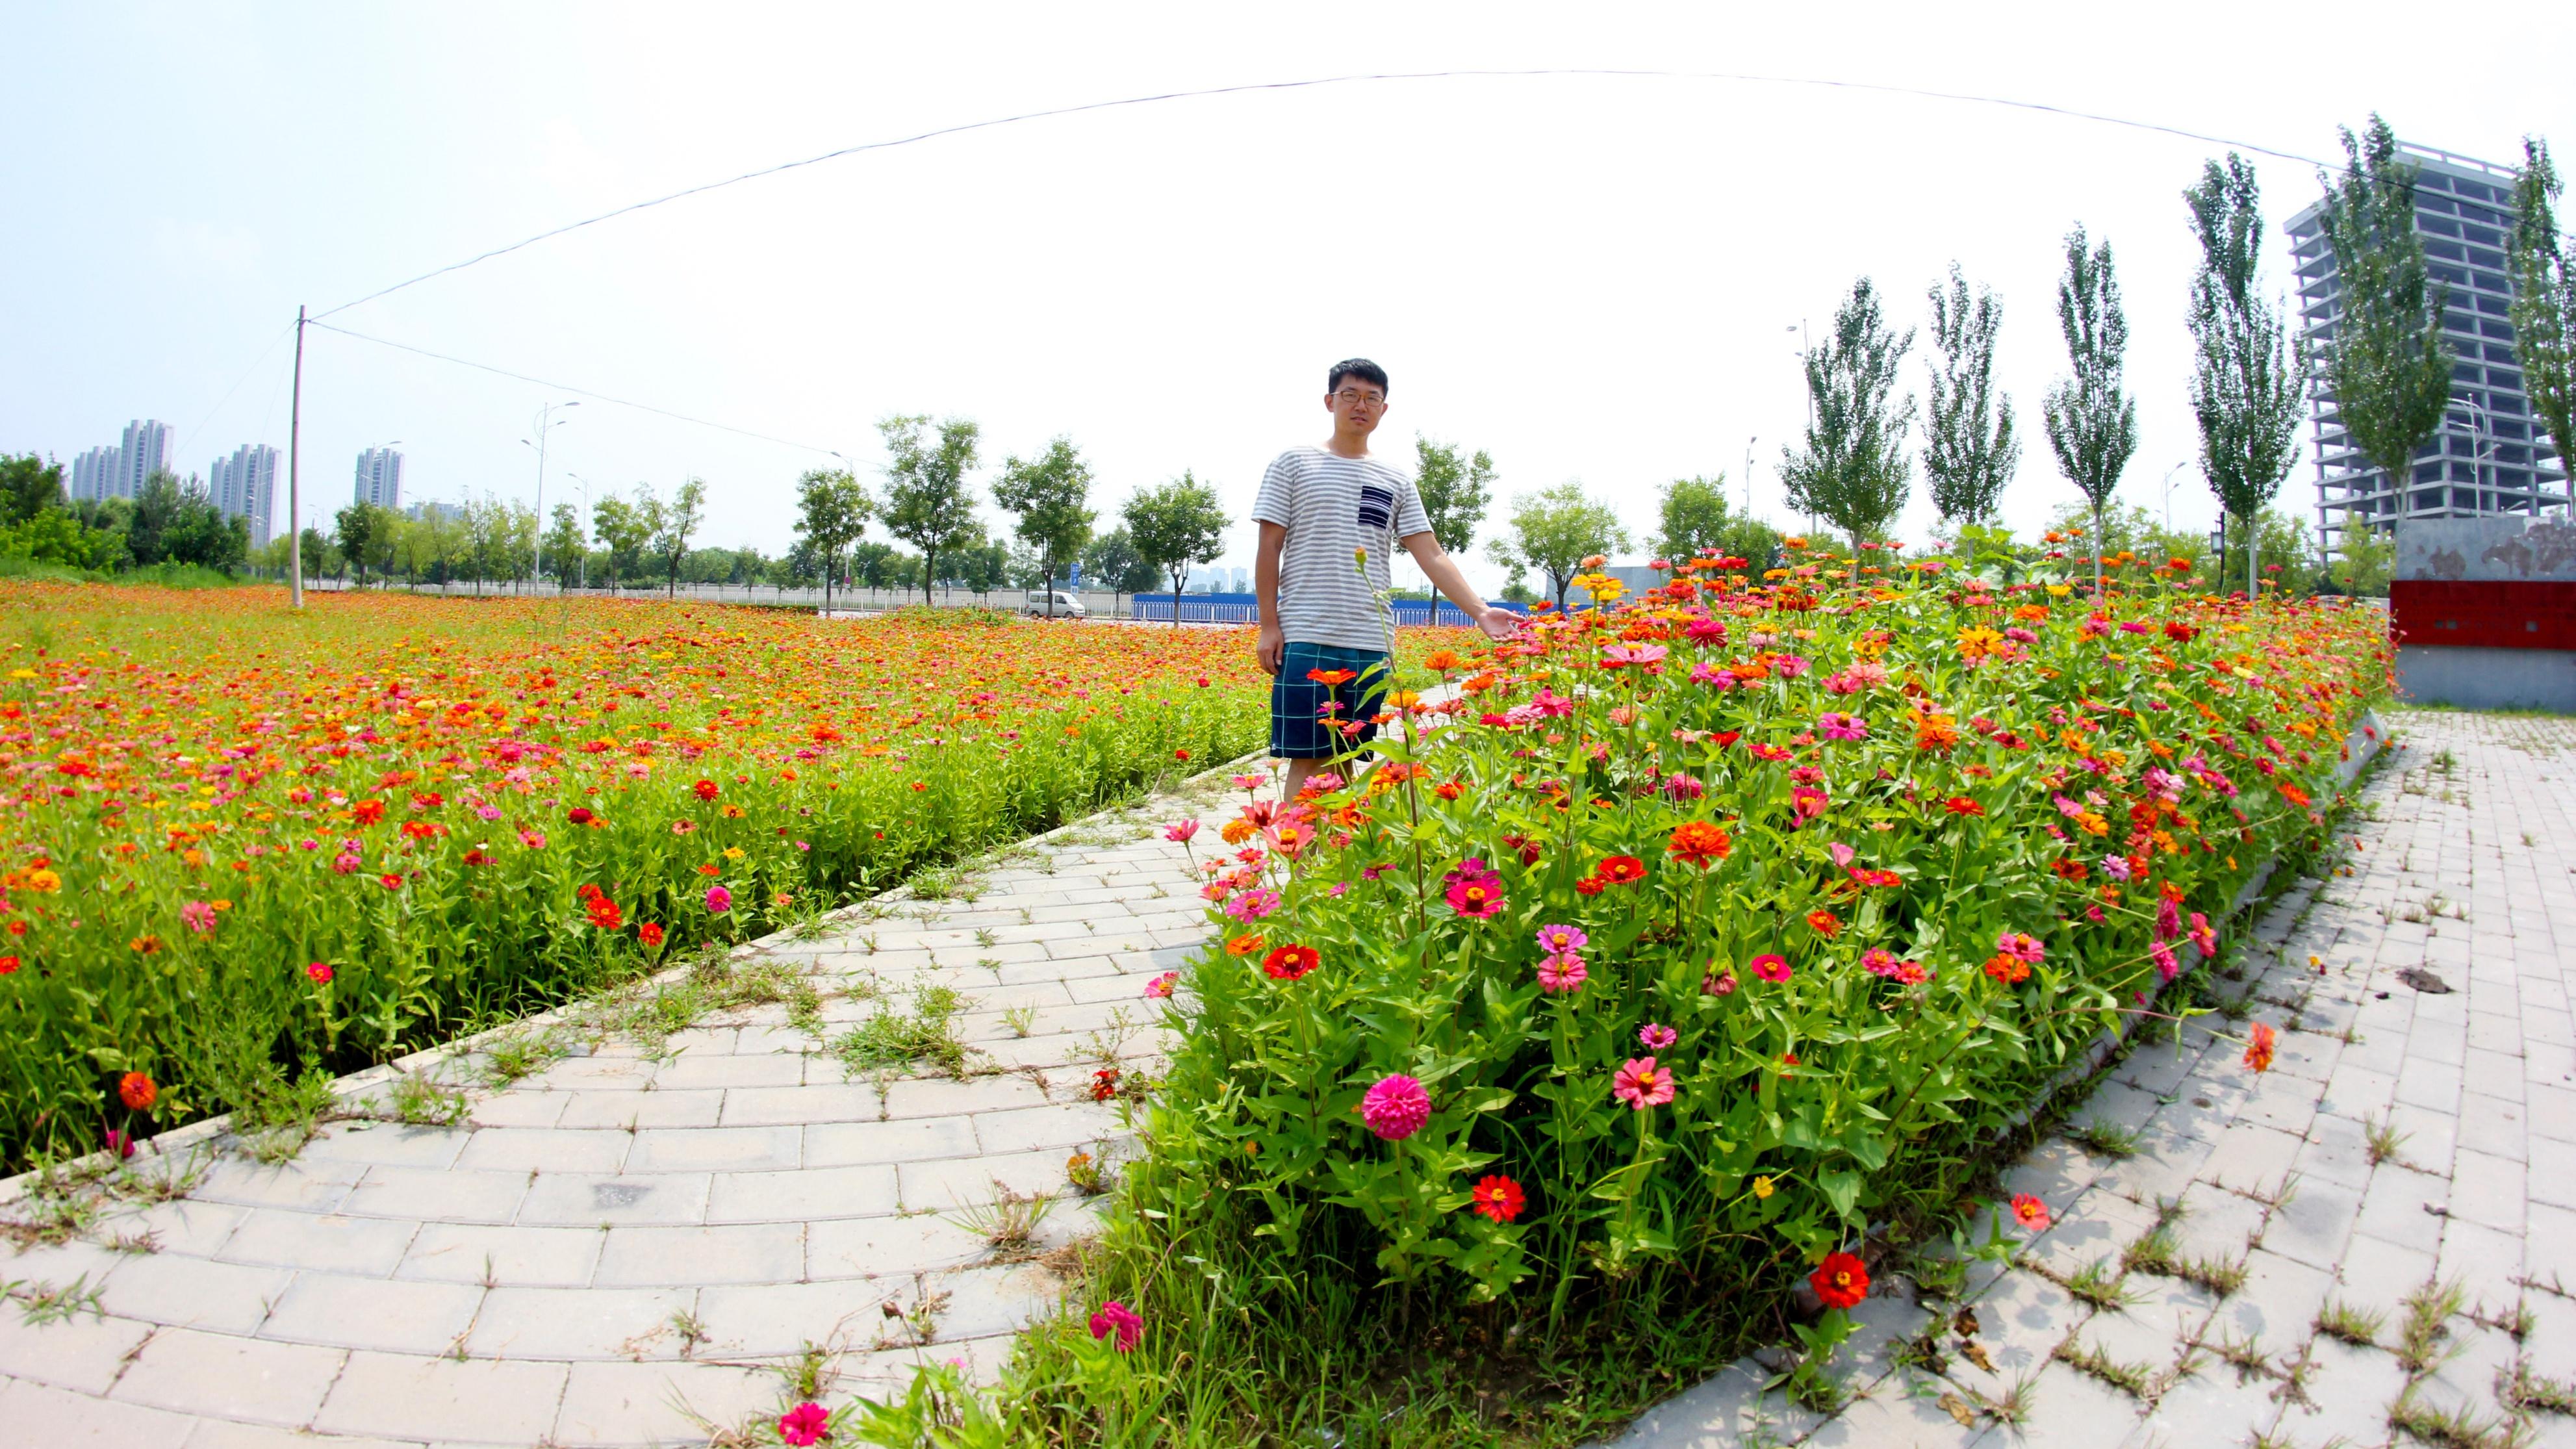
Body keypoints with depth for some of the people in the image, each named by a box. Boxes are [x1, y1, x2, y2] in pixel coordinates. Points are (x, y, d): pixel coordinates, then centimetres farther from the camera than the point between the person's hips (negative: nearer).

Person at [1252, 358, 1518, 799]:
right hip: (1306, 641, -3)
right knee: (1308, 759, -3)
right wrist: (1269, 625, -5)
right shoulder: (1295, 463, 6)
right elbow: (1269, 550, 3)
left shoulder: (1396, 482, 14)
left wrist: (1480, 611, -5)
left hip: (1373, 646, 3)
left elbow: (1433, 556, 8)